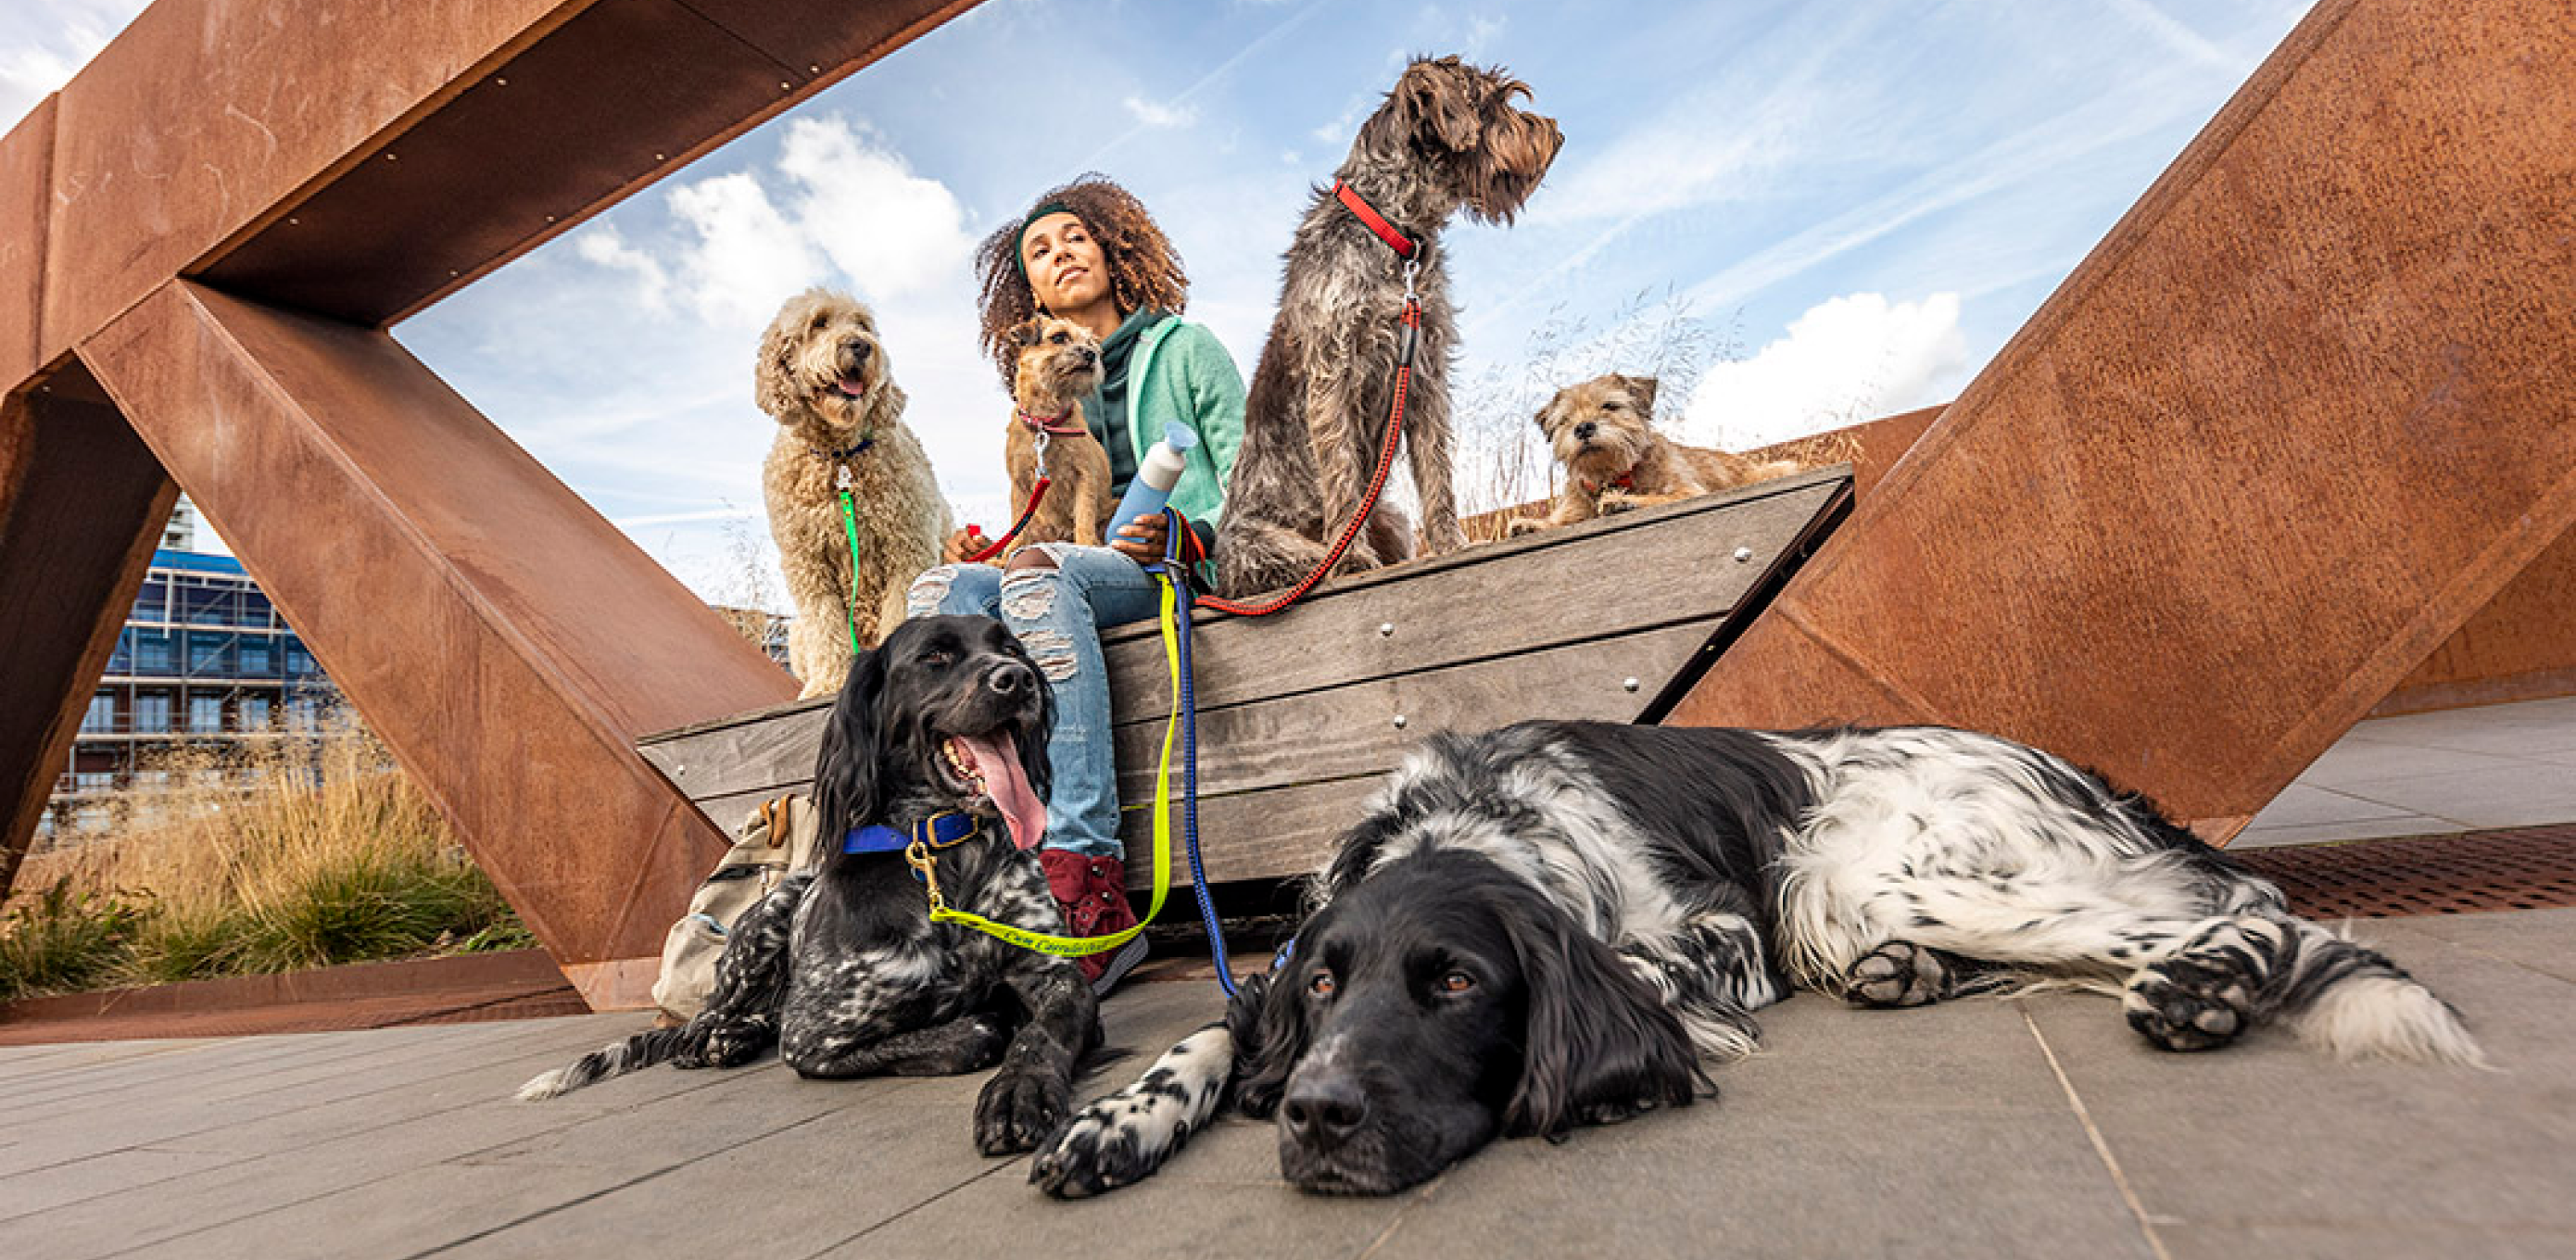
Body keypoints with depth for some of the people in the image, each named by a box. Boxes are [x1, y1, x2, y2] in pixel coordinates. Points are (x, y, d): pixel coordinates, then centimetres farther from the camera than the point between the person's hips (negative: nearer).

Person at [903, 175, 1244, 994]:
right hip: (1082, 576, 5)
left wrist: (1191, 537, -16)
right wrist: (988, 554, 5)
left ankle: (1087, 884, -42)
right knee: (938, 590, -23)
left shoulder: (1183, 347, 11)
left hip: (1183, 574, -5)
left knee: (1037, 572, -35)